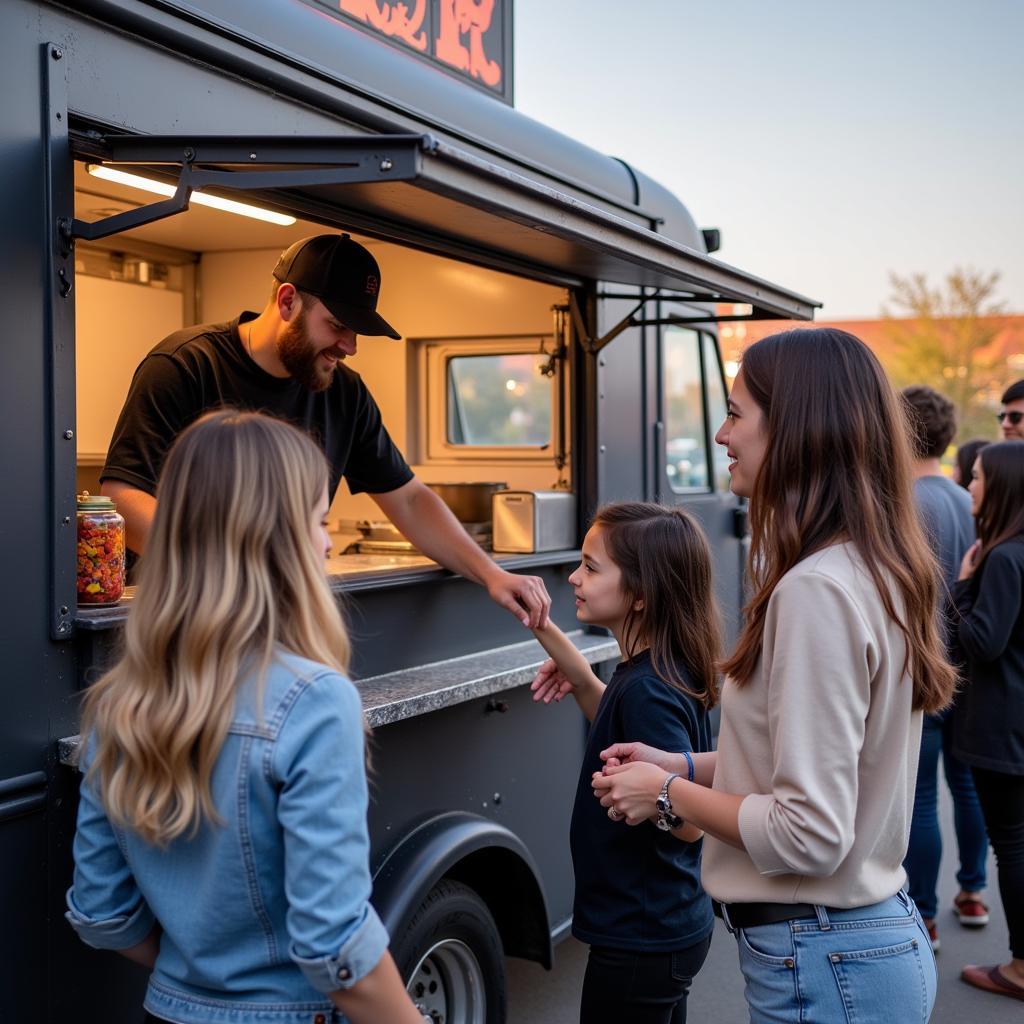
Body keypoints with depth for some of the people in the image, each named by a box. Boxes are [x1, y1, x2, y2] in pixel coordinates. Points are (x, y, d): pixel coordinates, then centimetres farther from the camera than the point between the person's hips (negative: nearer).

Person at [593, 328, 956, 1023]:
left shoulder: (818, 592, -25)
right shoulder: (878, 571, 4)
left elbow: (809, 836, -25)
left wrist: (670, 794, -11)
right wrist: (683, 765, 8)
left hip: (825, 965, -9)